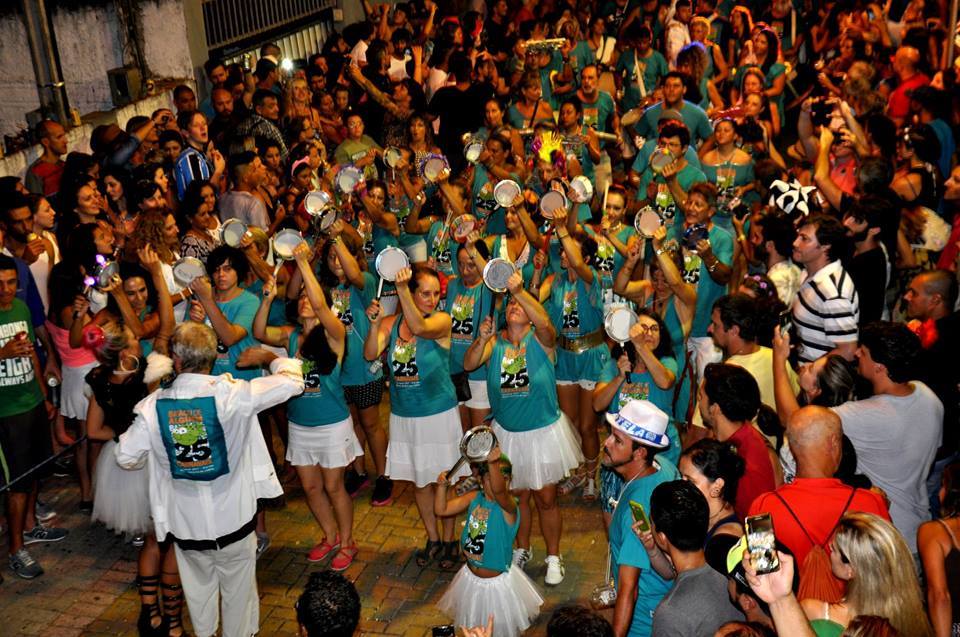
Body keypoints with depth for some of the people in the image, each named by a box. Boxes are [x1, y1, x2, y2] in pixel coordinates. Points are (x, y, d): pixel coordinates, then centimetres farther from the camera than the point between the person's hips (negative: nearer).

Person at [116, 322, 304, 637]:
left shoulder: (153, 405, -14)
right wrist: (267, 356, 6)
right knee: (238, 591, 20)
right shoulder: (232, 394, -20)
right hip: (234, 519, -2)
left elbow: (126, 457, -3)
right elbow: (292, 381, -13)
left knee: (199, 590, 25)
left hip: (186, 525, 2)